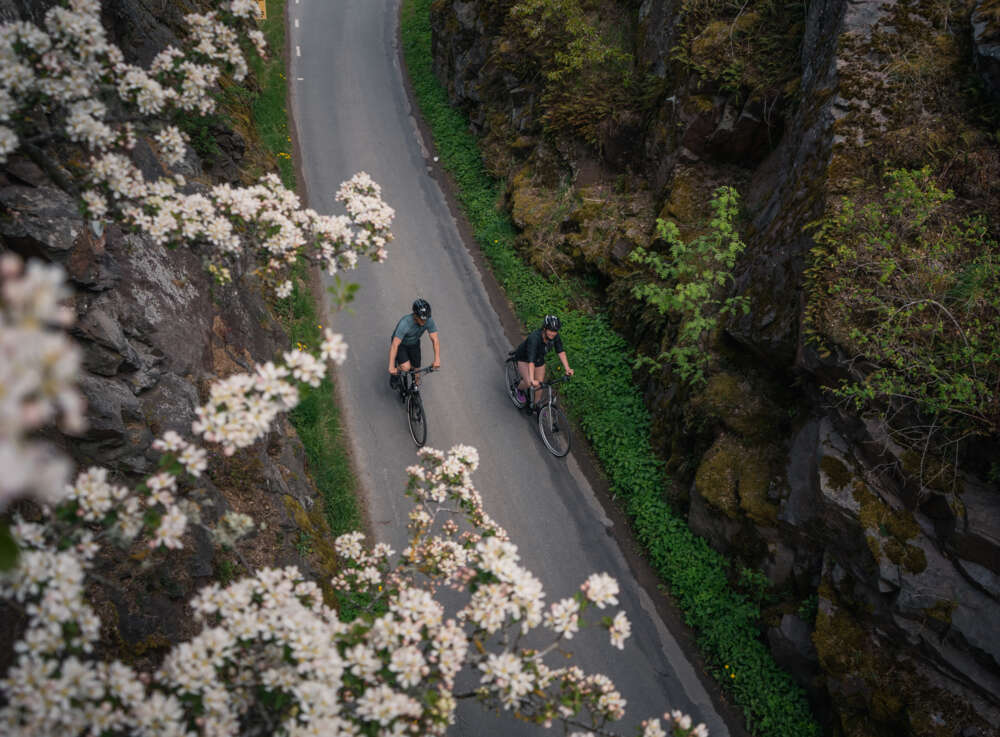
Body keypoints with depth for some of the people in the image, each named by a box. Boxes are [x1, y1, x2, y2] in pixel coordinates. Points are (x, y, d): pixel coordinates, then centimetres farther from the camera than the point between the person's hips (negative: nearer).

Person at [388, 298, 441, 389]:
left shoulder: (429, 321, -26)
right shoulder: (405, 323, -39)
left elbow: (435, 340, -25)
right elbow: (395, 345, -40)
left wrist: (437, 359, -37)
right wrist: (391, 367, -44)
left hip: (414, 344, 4)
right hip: (400, 344, -4)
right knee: (406, 367, -25)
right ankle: (395, 373, 8)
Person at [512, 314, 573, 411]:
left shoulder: (555, 336, -25)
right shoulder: (534, 338, -41)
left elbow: (560, 352, -23)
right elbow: (531, 360, -48)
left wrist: (567, 368, -36)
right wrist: (532, 380, -57)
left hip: (539, 358, 5)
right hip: (524, 358, -5)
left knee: (539, 384, 3)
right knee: (529, 384, -20)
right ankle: (519, 389, 15)